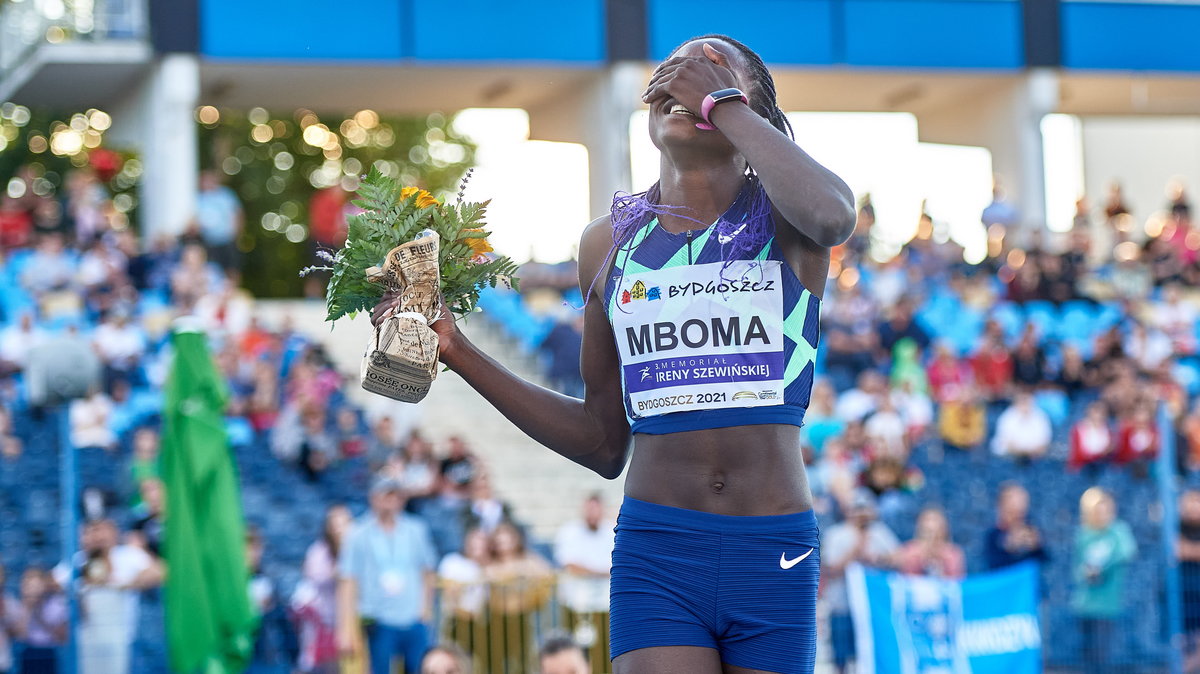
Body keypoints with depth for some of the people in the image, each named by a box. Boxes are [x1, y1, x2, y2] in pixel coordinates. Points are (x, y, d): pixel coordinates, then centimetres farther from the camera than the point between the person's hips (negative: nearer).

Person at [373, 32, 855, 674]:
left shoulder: (783, 217, 3)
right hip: (656, 551, 1)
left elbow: (833, 215, -25)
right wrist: (459, 353, 11)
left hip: (775, 558, -1)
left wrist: (721, 101, -12)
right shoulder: (610, 242, 12)